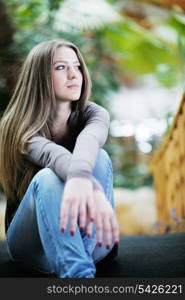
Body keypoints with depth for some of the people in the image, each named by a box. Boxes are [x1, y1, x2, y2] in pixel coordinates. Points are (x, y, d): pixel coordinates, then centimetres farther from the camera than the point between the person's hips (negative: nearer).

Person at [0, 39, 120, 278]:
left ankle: (79, 258, -38)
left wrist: (80, 178, -57)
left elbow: (89, 140, -32)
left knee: (99, 157, -26)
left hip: (86, 239, 2)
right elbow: (52, 155, -37)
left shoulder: (92, 114, -5)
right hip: (32, 240, -2)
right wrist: (91, 186, -60)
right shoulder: (21, 126, -12)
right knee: (48, 178, -36)